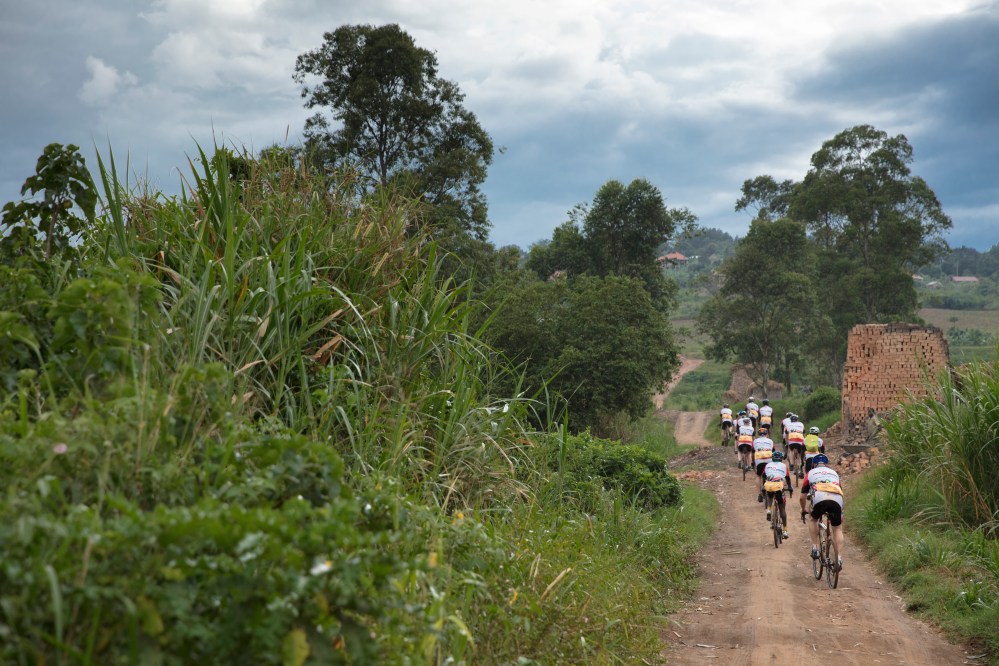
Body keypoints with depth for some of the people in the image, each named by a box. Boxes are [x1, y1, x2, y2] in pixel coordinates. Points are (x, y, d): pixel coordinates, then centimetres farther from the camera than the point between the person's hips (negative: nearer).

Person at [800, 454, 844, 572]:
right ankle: (839, 559, 5)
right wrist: (841, 514, 58)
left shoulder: (811, 473, 30)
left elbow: (802, 497, 32)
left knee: (813, 520, 28)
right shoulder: (834, 473, 37)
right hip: (837, 500, 2)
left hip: (819, 498, -2)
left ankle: (815, 548, 16)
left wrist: (803, 510, 51)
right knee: (837, 529, 17)